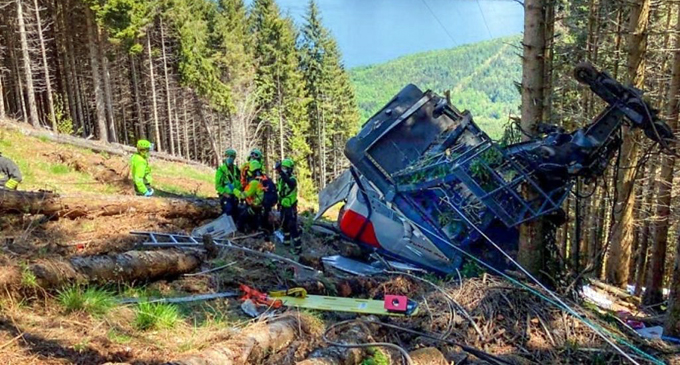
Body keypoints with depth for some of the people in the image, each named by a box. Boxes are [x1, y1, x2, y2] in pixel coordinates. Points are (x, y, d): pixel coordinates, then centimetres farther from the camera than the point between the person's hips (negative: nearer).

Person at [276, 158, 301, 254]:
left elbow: (288, 182, -46)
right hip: (283, 206, 8)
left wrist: (280, 171, -56)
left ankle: (298, 247, -4)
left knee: (293, 227, -8)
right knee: (284, 225, 22)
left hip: (290, 207, -8)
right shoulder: (281, 178, 4)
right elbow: (277, 189, 20)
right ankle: (286, 241, 40)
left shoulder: (292, 179, -20)